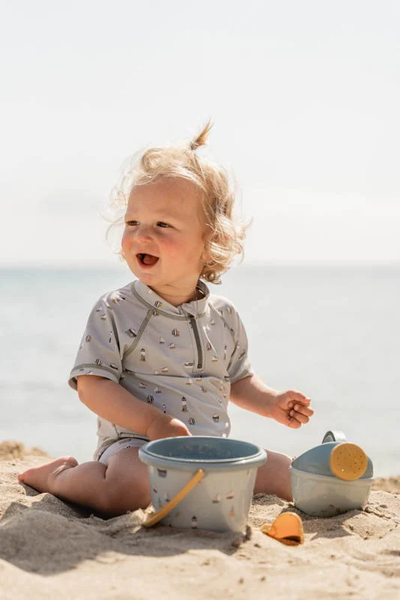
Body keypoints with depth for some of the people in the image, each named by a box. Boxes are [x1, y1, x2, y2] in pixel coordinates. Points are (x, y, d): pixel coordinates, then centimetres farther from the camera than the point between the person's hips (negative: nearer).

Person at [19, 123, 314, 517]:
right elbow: (92, 384, -12)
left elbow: (237, 379, 23)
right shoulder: (115, 312, -6)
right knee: (126, 489, -37)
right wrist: (152, 422, -23)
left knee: (292, 477, -3)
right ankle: (58, 476, -3)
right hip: (136, 444, -5)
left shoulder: (224, 317, 8)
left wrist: (271, 403, 5)